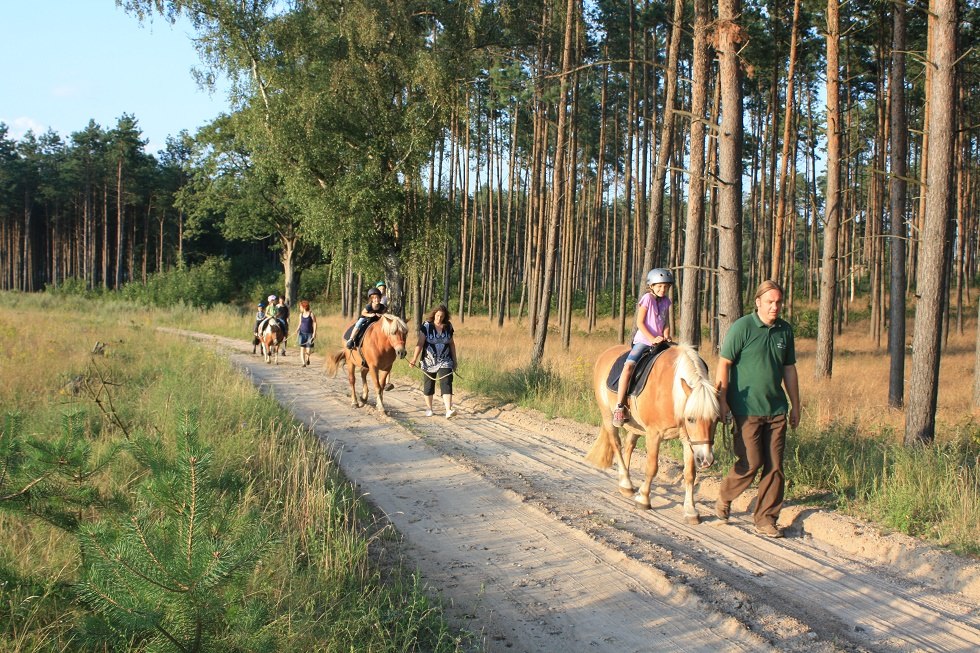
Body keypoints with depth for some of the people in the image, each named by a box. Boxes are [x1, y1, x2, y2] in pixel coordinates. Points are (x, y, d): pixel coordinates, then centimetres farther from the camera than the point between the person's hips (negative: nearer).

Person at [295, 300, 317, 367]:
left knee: (308, 349, -3)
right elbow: (300, 324, 13)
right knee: (302, 348, -6)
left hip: (309, 333, -3)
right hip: (302, 333, 3)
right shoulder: (301, 314, 6)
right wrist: (297, 330, -4)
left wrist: (314, 333, -10)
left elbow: (314, 324, -5)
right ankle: (303, 362, 1)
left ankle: (307, 358, 28)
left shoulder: (311, 314, -7)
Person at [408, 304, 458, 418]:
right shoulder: (426, 325, -8)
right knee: (428, 384, 9)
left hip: (445, 361, 1)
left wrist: (455, 360, 12)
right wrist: (414, 358, -20)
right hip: (429, 362, -1)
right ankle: (428, 408, 25)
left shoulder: (448, 326, 1)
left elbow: (451, 343, 11)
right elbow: (420, 343, -12)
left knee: (446, 383, -12)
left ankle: (448, 410, -19)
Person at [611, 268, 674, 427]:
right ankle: (619, 407, -27)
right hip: (643, 340, -6)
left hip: (660, 342, 6)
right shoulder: (647, 298, -5)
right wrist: (652, 338, -19)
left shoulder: (666, 301, 11)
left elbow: (666, 323, 14)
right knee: (628, 366, -27)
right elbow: (640, 322, -10)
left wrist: (666, 336, -6)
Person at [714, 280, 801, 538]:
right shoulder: (742, 327, -8)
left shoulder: (785, 330, 8)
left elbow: (789, 369, 16)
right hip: (747, 408, -5)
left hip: (776, 409, 5)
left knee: (774, 466, 3)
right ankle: (725, 496, 21)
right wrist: (722, 400, -12)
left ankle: (766, 518, 13)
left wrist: (795, 405, 17)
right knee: (751, 463, -6)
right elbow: (724, 364, -8)